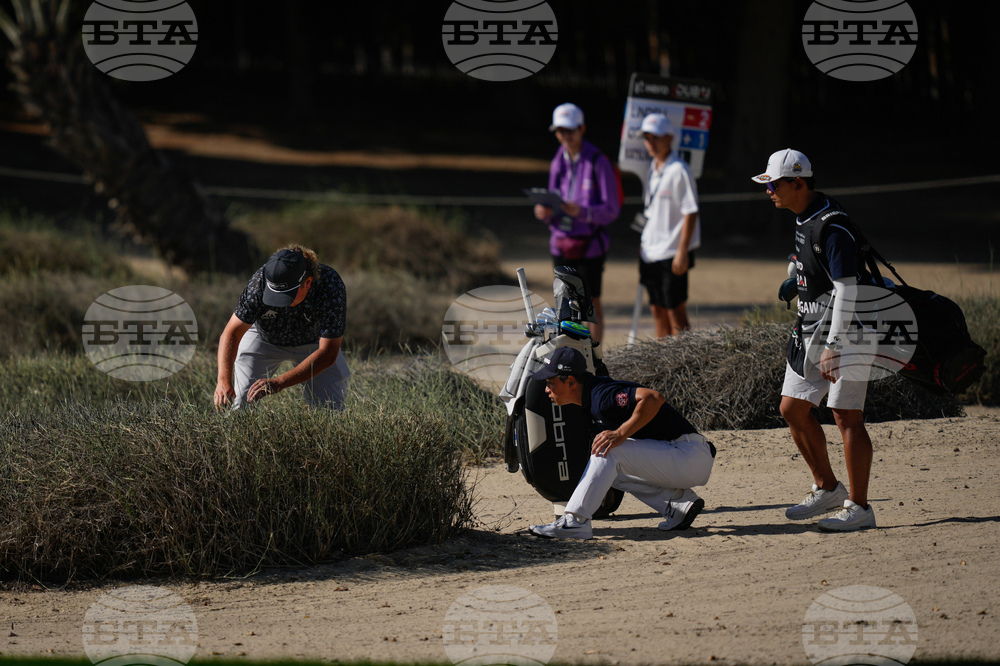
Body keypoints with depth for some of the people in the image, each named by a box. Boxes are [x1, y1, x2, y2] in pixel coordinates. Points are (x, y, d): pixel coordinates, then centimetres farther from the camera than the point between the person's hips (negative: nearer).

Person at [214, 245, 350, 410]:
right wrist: (224, 380, -46)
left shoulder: (331, 287, -36)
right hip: (264, 339, 0)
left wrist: (279, 383, -46)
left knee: (330, 408, -13)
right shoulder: (260, 282, -35)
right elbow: (232, 332, -29)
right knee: (244, 405, -11)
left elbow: (327, 354, -36)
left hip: (312, 341, 0)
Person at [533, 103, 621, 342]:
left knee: (592, 304, -1)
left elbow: (612, 210, -10)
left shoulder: (598, 163, -9)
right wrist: (544, 213, -9)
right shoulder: (558, 163, 10)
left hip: (589, 246, -5)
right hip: (561, 244, 5)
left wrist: (581, 212, -26)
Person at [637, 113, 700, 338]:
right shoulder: (653, 168, 12)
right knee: (658, 311, 12)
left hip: (672, 254, -8)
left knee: (675, 311, -5)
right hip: (651, 253, 8)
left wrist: (682, 252, -19)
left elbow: (690, 213, -16)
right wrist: (643, 243, 20)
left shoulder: (679, 171, -14)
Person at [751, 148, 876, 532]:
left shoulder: (833, 227, -21)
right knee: (793, 409, 11)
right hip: (811, 328, 10)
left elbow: (847, 290, -23)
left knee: (846, 415, -9)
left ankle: (859, 507, -5)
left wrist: (834, 346, -25)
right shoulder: (803, 219, 10)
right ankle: (827, 489, 24)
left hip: (845, 328, -10)